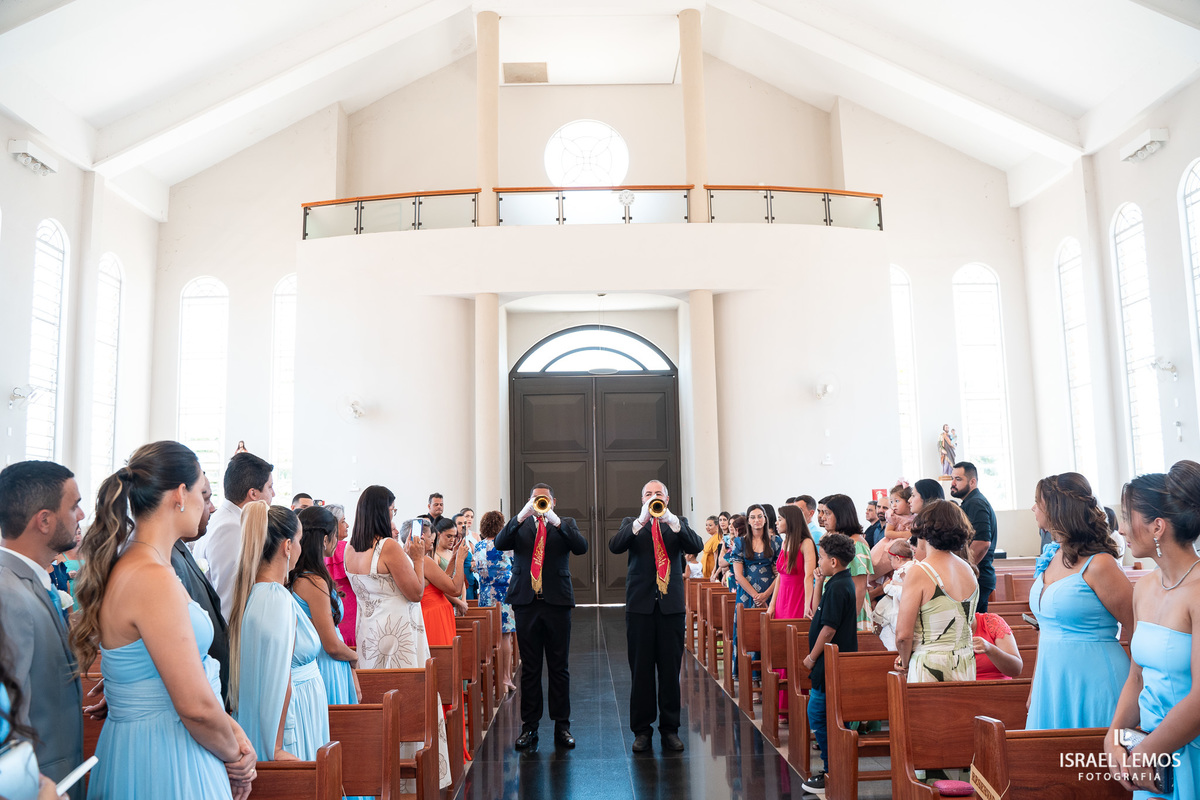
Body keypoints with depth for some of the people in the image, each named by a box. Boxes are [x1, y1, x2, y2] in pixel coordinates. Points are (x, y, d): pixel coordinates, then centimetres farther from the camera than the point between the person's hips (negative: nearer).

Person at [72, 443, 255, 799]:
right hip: (165, 762, -9)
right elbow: (196, 706, -24)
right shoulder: (154, 579, -24)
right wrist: (233, 755, -7)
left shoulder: (127, 567, 6)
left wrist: (230, 728, 1)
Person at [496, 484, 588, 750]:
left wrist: (555, 519, -17)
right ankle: (529, 726, 17)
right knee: (529, 668, 8)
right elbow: (500, 544, -8)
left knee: (559, 667, 5)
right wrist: (522, 516, -17)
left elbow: (581, 547, -10)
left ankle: (562, 725, 14)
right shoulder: (519, 525, 10)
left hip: (557, 601, -1)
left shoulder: (566, 524, 8)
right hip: (526, 602, 1)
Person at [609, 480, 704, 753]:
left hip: (671, 605, 1)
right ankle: (642, 730, 14)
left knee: (671, 670, 5)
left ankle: (670, 728, 16)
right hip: (640, 605, 0)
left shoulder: (678, 524, 11)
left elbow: (696, 546, -8)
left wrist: (671, 520, -19)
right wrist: (642, 520, -20)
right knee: (641, 671, 4)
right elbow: (614, 546, -10)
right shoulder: (631, 523, 9)